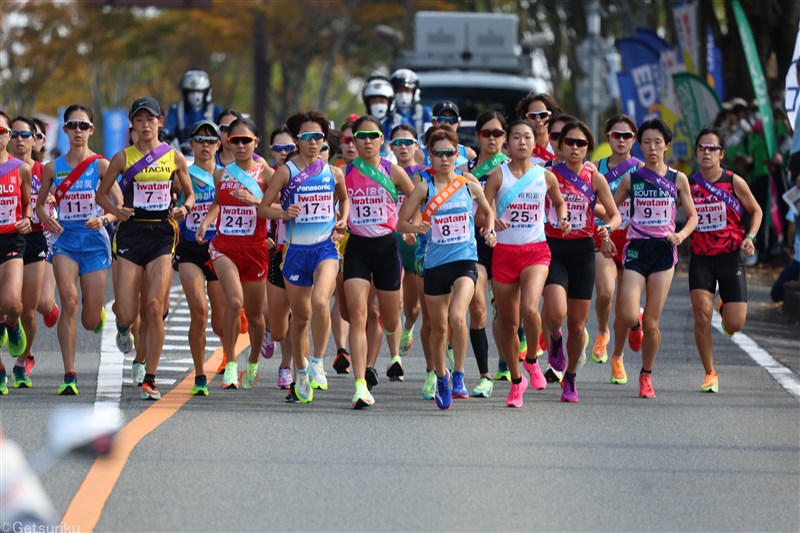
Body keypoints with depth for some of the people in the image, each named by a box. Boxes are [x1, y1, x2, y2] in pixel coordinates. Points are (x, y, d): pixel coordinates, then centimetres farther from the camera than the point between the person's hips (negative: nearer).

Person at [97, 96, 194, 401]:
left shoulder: (174, 158, 6)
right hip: (131, 233, 0)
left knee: (154, 307, -13)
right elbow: (102, 193, 12)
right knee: (128, 315, -6)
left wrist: (184, 209, -5)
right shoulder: (123, 158, 5)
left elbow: (190, 194, 17)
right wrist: (115, 210, -9)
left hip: (162, 235, 0)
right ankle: (123, 327, 35)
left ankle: (149, 378, -5)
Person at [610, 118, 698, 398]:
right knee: (627, 316, -16)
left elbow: (692, 216, 11)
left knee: (651, 322, -1)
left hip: (664, 250, 0)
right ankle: (617, 355, 16)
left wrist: (682, 234, -8)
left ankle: (646, 375, 19)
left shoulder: (678, 179, 5)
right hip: (636, 249, 0)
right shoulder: (631, 178, 4)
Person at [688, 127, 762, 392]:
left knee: (735, 325, -4)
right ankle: (710, 374, -2)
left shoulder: (734, 183, -5)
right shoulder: (688, 184, -1)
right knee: (702, 314, -16)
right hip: (700, 259, 1)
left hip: (730, 258, 0)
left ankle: (725, 309, 36)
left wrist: (750, 237, -6)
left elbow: (756, 211, 9)